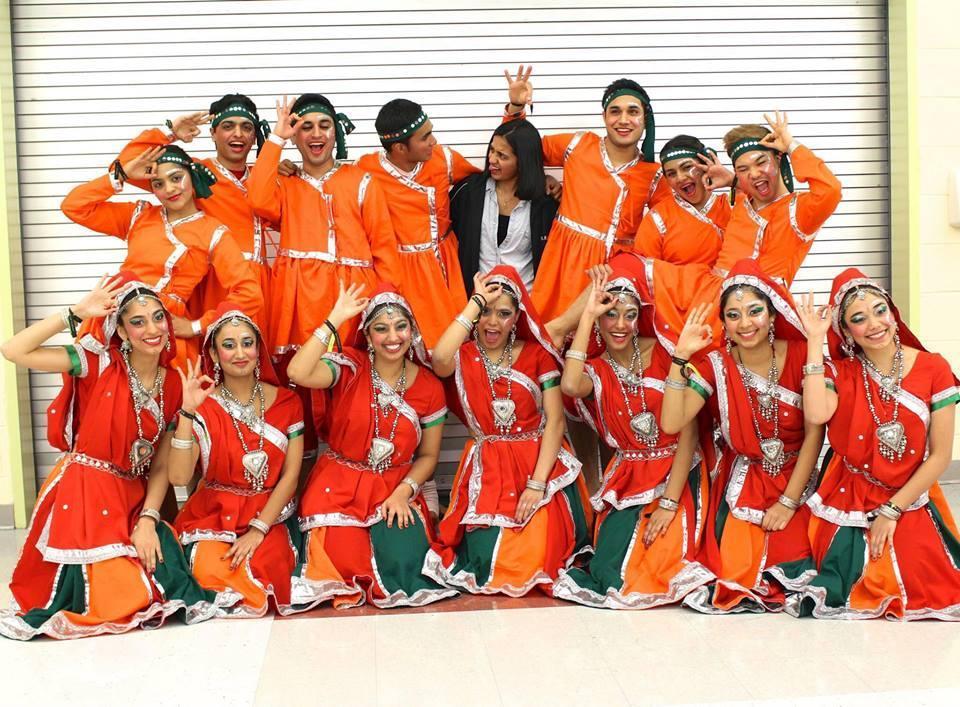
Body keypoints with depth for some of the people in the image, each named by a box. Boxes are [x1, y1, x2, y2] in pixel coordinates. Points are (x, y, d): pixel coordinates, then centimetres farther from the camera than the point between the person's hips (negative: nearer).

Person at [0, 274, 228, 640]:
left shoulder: (173, 385, 5)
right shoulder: (99, 365, -6)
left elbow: (161, 466, 5)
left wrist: (148, 519, -9)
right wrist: (77, 312, -16)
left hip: (133, 500, 5)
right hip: (82, 495, -4)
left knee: (169, 575, -14)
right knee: (116, 599, -12)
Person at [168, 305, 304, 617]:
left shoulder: (285, 401, 0)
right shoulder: (203, 407, -4)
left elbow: (291, 474, -4)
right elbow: (178, 477, -16)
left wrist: (258, 530, -14)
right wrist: (188, 411, -24)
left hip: (271, 513, 1)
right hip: (214, 514, -1)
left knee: (267, 566, -29)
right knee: (212, 572, -30)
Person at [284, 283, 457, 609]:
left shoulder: (429, 386, -1)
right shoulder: (351, 366, -8)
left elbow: (428, 455, 6)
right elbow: (298, 373, -28)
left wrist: (404, 491, -12)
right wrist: (335, 319, -24)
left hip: (396, 488, 2)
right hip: (339, 486, -2)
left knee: (404, 558, -21)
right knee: (341, 557, -22)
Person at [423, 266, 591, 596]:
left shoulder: (537, 354, 2)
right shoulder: (463, 356, 1)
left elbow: (555, 420, -5)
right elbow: (439, 359, -25)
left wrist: (537, 484, -16)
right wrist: (476, 302, -15)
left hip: (539, 464, 0)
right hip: (486, 470, 0)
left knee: (531, 559, -17)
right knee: (485, 559, -16)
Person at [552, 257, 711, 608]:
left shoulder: (664, 354, -3)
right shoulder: (595, 370, 3)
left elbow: (688, 431, -8)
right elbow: (570, 385, -25)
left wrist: (669, 502, -16)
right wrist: (587, 314, -17)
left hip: (678, 476, -2)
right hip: (628, 479, 2)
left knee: (655, 564, -19)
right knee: (611, 566, -18)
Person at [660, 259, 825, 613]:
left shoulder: (800, 355, -8)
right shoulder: (716, 365, -6)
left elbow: (814, 434, -8)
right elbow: (671, 424, -18)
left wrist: (788, 501, -11)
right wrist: (680, 358, -23)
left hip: (796, 480, 0)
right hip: (741, 486, 0)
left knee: (792, 569, -15)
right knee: (736, 570, -15)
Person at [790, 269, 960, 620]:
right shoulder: (840, 372, 0)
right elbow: (817, 414, -24)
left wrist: (892, 510, -8)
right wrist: (815, 341, -17)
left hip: (911, 502, 1)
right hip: (851, 500, -1)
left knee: (922, 586, -16)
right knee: (858, 587, -18)